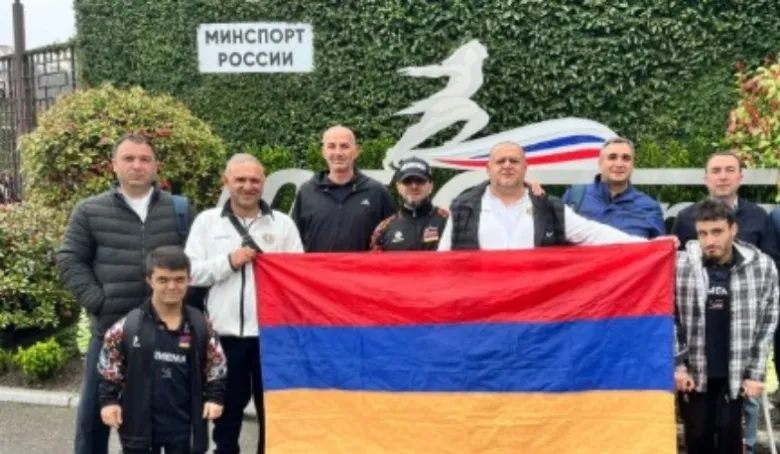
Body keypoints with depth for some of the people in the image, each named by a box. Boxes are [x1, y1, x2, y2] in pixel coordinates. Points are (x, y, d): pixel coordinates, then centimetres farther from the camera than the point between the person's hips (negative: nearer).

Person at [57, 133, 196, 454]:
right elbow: (69, 261, 2)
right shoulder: (89, 212, 3)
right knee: (94, 412, 10)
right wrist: (97, 302, -7)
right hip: (110, 329, 0)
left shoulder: (179, 210, 4)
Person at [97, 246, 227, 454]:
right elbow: (108, 368, 1)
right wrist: (108, 400, -6)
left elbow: (216, 367, 6)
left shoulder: (201, 326, -2)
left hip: (185, 422, 2)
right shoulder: (128, 326, -8)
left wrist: (214, 397, -5)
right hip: (140, 422, -1)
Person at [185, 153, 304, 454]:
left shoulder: (283, 223, 5)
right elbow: (190, 272, 0)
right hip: (225, 334, 0)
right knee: (227, 413, 13)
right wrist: (228, 261, -11)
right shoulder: (206, 222, 6)